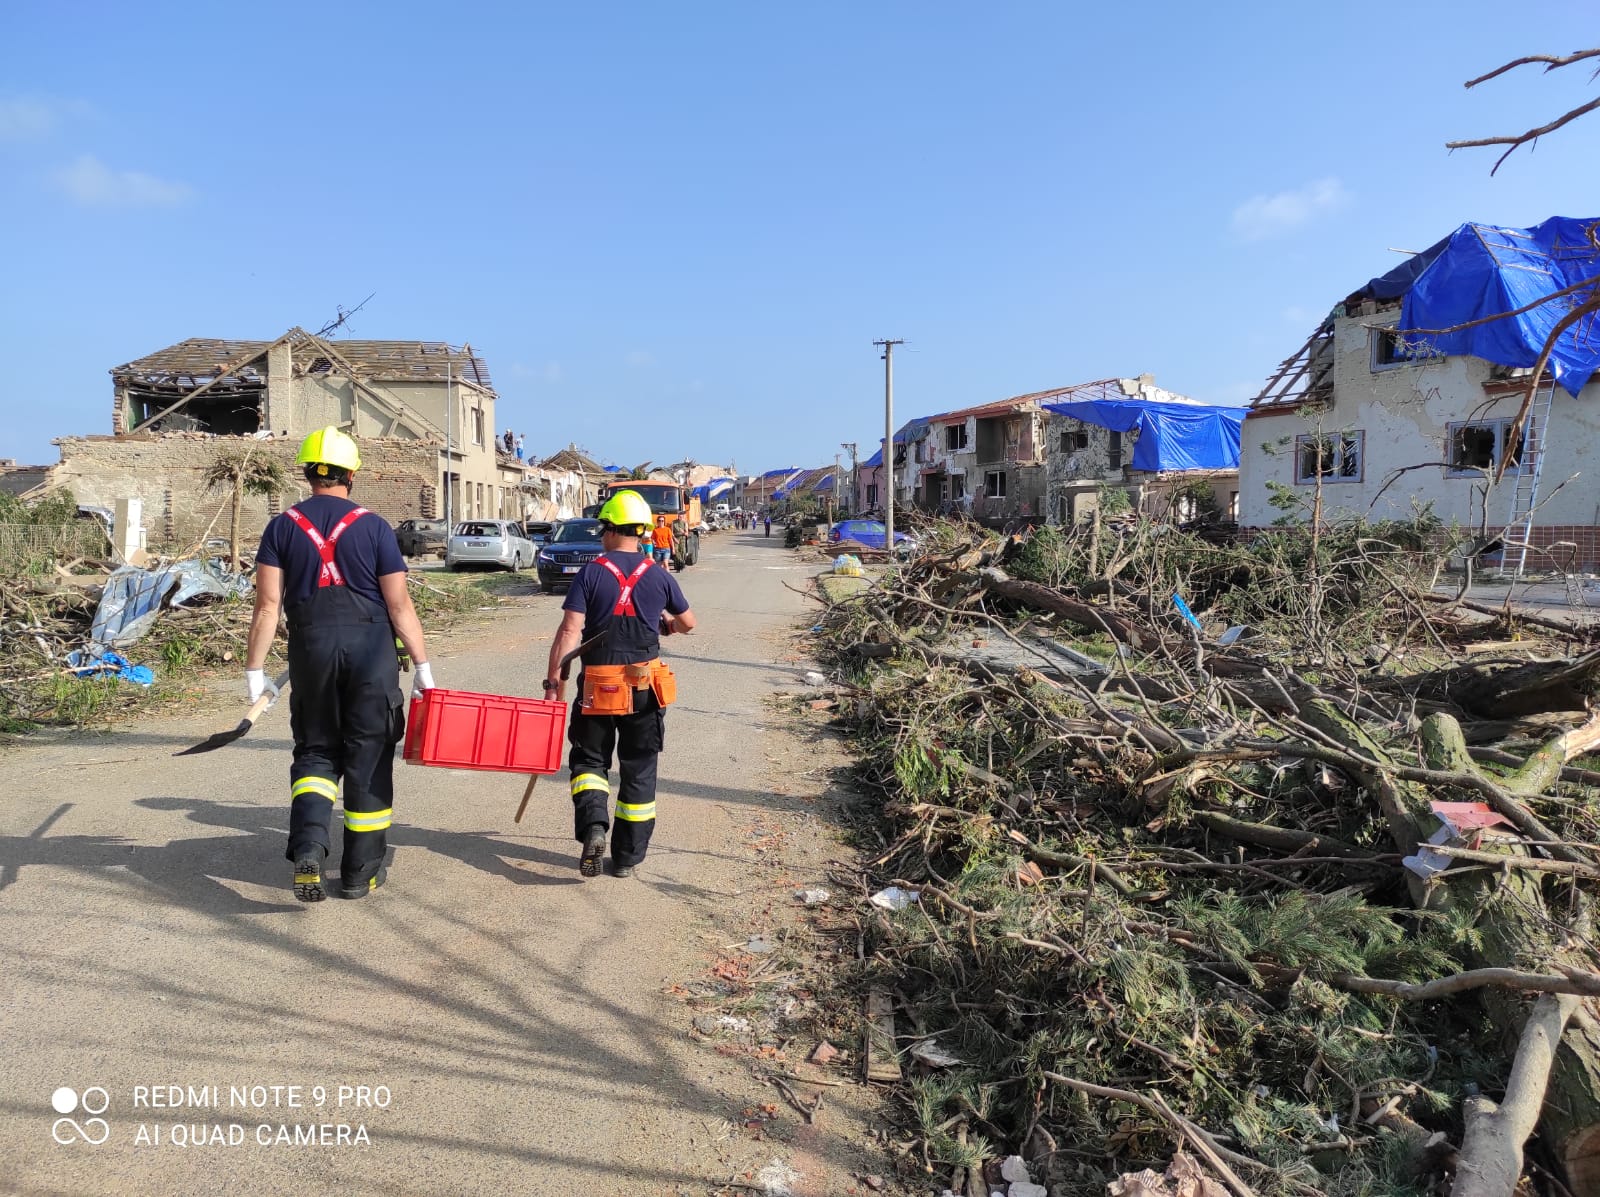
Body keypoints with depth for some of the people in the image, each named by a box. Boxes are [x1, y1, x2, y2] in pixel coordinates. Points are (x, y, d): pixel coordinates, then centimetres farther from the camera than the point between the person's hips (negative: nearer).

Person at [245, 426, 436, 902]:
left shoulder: (283, 526, 3)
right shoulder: (373, 527, -2)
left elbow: (267, 605, -2)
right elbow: (399, 605, -5)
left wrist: (254, 670, 3)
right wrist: (423, 666, 1)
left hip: (311, 649, 2)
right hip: (371, 649, -2)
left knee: (315, 752, 16)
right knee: (368, 758, 8)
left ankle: (307, 847, -7)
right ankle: (360, 873, 16)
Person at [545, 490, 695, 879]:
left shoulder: (591, 573, -6)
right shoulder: (658, 575, 1)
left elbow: (569, 631, -13)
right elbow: (688, 623, 14)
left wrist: (553, 681, -9)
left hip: (598, 685, -2)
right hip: (646, 686, 2)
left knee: (589, 759, 16)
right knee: (639, 770, 12)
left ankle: (593, 825, -9)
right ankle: (628, 857, 18)